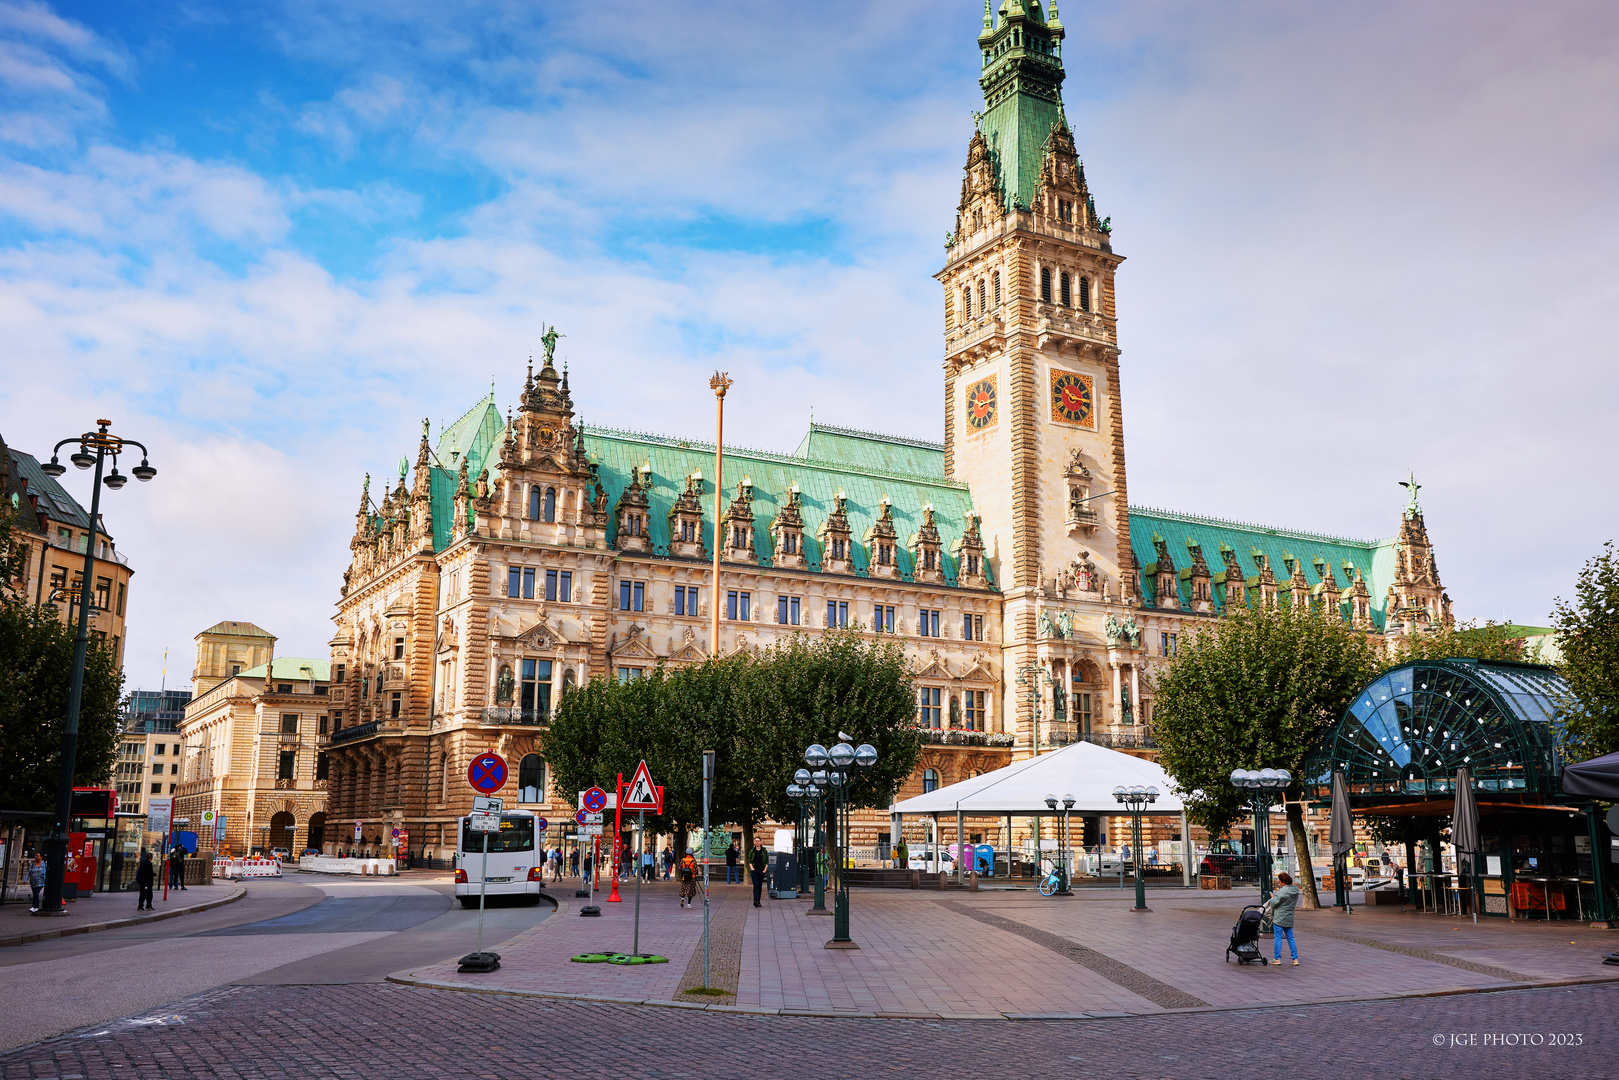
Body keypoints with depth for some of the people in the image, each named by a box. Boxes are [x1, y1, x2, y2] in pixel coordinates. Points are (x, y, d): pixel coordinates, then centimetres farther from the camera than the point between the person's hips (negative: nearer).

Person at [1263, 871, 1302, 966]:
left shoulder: (1283, 891, -20)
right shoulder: (1296, 890, 5)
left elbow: (1274, 903, -17)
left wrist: (1272, 897, 5)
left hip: (1279, 918, -7)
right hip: (1289, 919, 7)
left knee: (1278, 938, -1)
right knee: (1290, 938, 12)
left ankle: (1277, 959, 2)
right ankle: (1295, 959, 10)